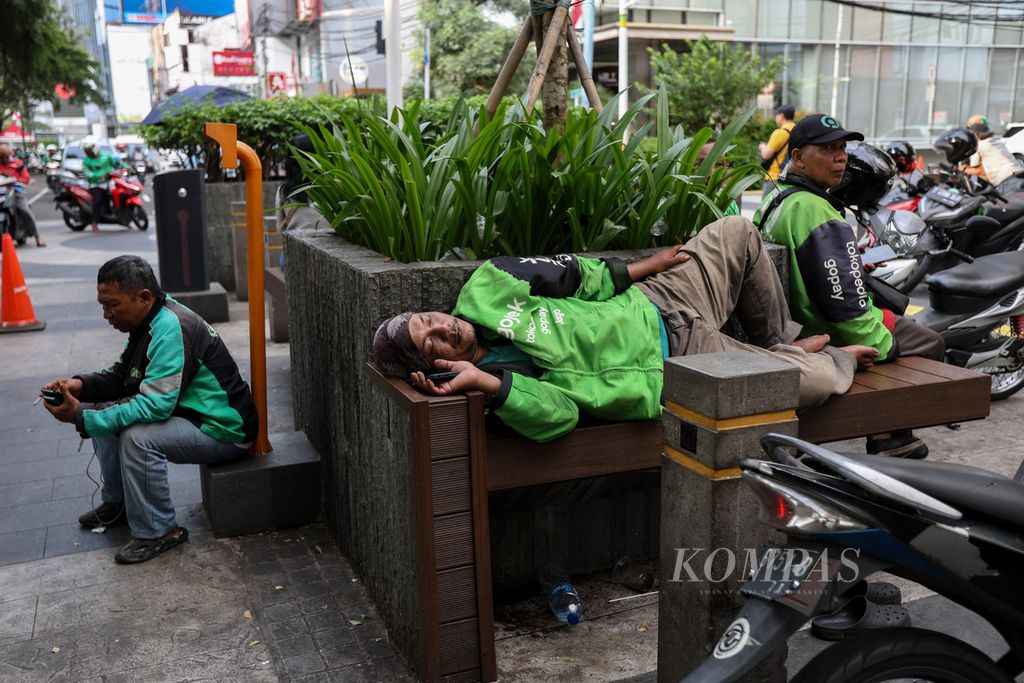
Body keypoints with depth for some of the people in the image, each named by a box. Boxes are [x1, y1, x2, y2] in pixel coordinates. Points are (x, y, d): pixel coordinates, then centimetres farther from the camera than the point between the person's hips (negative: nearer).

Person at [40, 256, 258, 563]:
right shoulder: (151, 320, 4)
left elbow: (156, 405, -32)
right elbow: (122, 375, 14)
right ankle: (117, 502, 23)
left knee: (138, 436, -30)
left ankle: (158, 532, -12)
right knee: (104, 411, 9)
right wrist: (81, 384, -6)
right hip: (187, 412, 10)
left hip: (225, 430, -10)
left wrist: (82, 417, -28)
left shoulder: (171, 329, -26)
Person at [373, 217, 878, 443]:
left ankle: (779, 341, 31)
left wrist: (637, 270, 5)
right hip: (671, 370, -6)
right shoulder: (498, 373, -23)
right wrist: (482, 381, -48)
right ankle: (839, 361, 33)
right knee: (815, 383, -9)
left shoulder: (484, 290, -6)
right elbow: (559, 415, -37)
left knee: (738, 232, 10)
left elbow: (570, 274, 4)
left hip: (650, 304, 7)